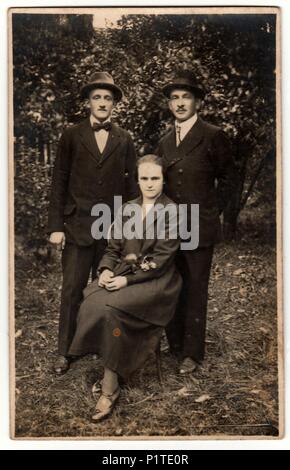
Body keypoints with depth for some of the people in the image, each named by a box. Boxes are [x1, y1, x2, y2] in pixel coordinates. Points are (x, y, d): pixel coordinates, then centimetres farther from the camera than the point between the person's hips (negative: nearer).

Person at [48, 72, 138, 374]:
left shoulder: (124, 140, 9)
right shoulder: (72, 136, 4)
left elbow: (131, 184, 8)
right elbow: (59, 183, 2)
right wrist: (55, 226, -4)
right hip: (77, 225, -1)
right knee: (72, 290, 0)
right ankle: (65, 351, 13)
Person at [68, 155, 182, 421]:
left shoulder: (171, 211, -4)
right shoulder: (128, 209, 13)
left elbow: (161, 259, -11)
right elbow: (113, 247, 13)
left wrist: (128, 279, -19)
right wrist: (107, 269, -8)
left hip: (155, 280, -5)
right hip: (123, 272, 5)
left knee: (110, 309, -29)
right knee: (92, 302, -25)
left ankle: (110, 386, -18)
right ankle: (110, 372, -12)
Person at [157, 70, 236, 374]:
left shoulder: (213, 136, -4)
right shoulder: (166, 142, 12)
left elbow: (226, 176, 5)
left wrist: (214, 209, 4)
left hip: (199, 227, -5)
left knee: (195, 290, 3)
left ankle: (192, 352, 14)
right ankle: (174, 344, 25)